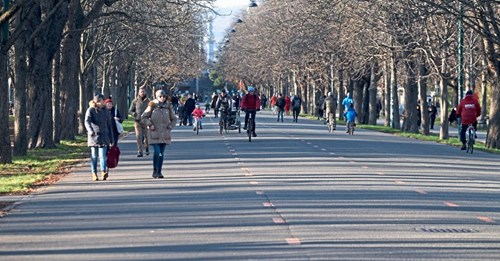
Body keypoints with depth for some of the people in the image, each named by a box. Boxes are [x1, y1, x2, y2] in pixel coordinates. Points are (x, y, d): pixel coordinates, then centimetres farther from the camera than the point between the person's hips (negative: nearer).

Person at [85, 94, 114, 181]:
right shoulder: (90, 110, -3)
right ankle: (94, 174, 11)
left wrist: (111, 139, 13)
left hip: (104, 135, 2)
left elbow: (109, 125, 13)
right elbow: (87, 122, -19)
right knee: (94, 156, 4)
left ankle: (104, 172, -22)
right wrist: (90, 131, -40)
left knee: (103, 155, -12)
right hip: (93, 135, -1)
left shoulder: (105, 111, 8)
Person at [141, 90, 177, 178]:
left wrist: (170, 127, 3)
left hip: (165, 134, 3)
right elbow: (143, 117, 3)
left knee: (162, 153, 5)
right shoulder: (152, 106, -2)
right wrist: (150, 125, -8)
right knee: (157, 152, -14)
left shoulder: (168, 107, 5)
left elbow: (174, 119, 17)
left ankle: (159, 172, 13)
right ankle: (155, 171, -1)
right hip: (155, 134, -3)